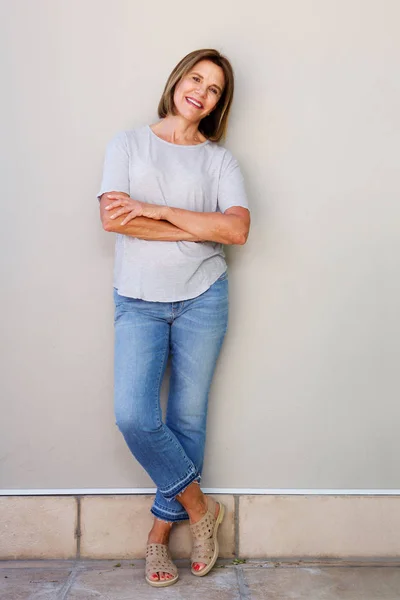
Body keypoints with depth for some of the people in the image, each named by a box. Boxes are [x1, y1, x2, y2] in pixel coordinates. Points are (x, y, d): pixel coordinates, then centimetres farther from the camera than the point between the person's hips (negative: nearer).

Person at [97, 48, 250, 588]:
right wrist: (200, 228, -11)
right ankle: (200, 507, 12)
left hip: (202, 299, 1)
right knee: (133, 416, -11)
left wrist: (155, 210, -13)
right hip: (138, 301, 0)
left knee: (188, 417, 4)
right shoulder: (128, 144, 7)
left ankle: (162, 528, 22)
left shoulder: (220, 159, 8)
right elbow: (113, 217, -10)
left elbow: (238, 228, -9)